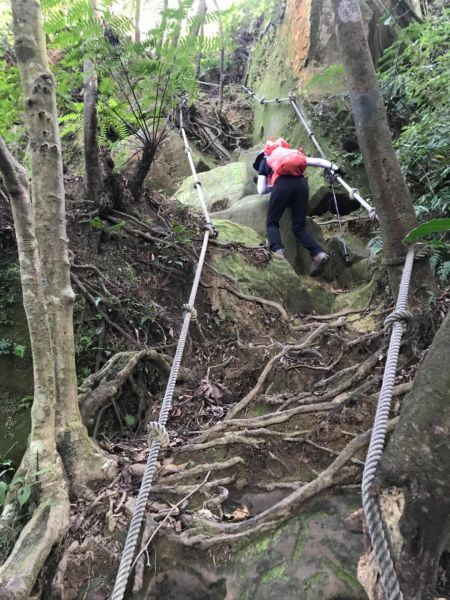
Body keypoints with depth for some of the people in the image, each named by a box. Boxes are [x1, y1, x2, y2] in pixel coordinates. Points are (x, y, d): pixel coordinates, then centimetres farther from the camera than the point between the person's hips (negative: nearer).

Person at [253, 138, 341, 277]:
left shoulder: (264, 161, 29)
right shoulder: (292, 153, 38)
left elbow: (261, 190, 21)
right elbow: (317, 161, 29)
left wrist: (273, 186, 38)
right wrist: (333, 167, 30)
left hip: (283, 183, -3)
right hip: (301, 183, 4)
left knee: (272, 223, 5)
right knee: (299, 226, 5)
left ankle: (278, 251, -23)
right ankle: (319, 253, -16)